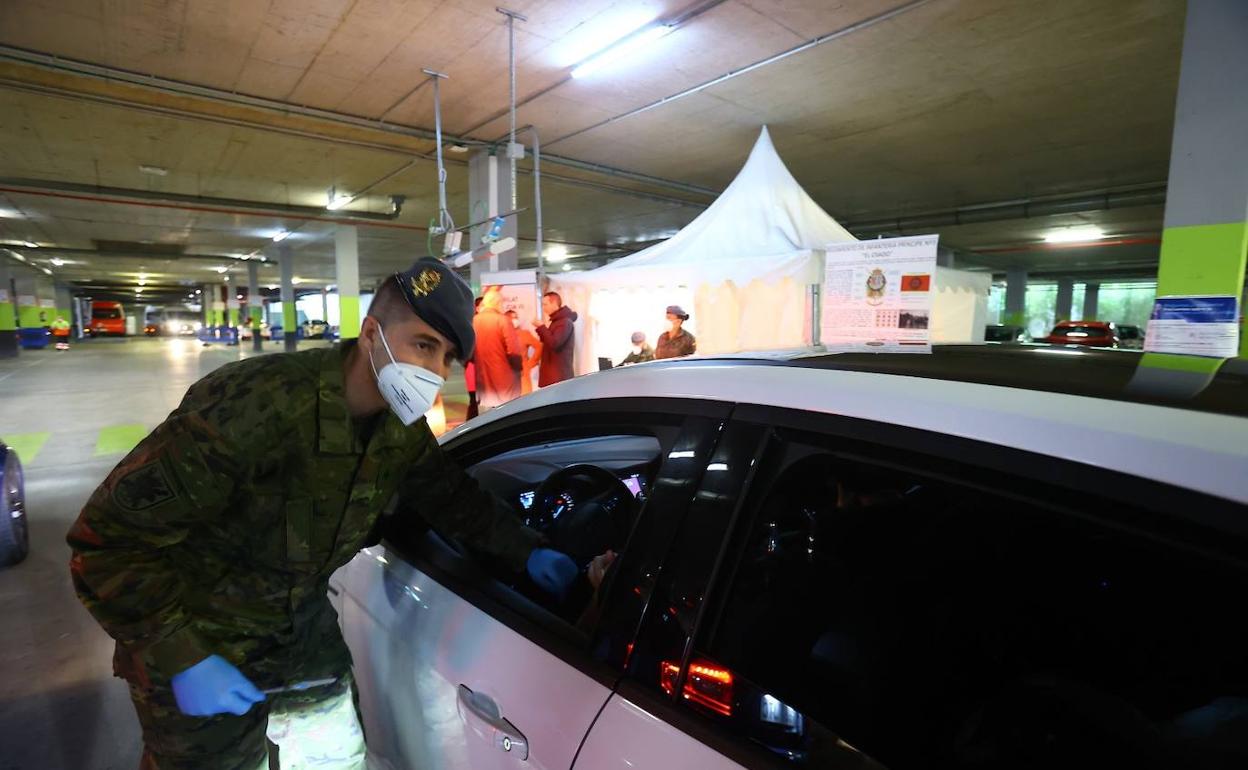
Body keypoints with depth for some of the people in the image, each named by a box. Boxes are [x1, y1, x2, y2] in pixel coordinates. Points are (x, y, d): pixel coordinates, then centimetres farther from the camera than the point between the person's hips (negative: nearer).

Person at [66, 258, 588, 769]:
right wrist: (182, 659, -25)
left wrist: (526, 553, -5)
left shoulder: (402, 429, -12)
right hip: (196, 641, -5)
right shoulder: (253, 406, -33)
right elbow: (108, 538, -25)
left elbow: (452, 496, 4)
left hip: (301, 628, 6)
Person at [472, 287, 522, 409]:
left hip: (484, 382, 6)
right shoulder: (502, 320, -12)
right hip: (505, 381, -5)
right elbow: (514, 351, -17)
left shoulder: (473, 322, 5)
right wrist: (519, 366, 1)